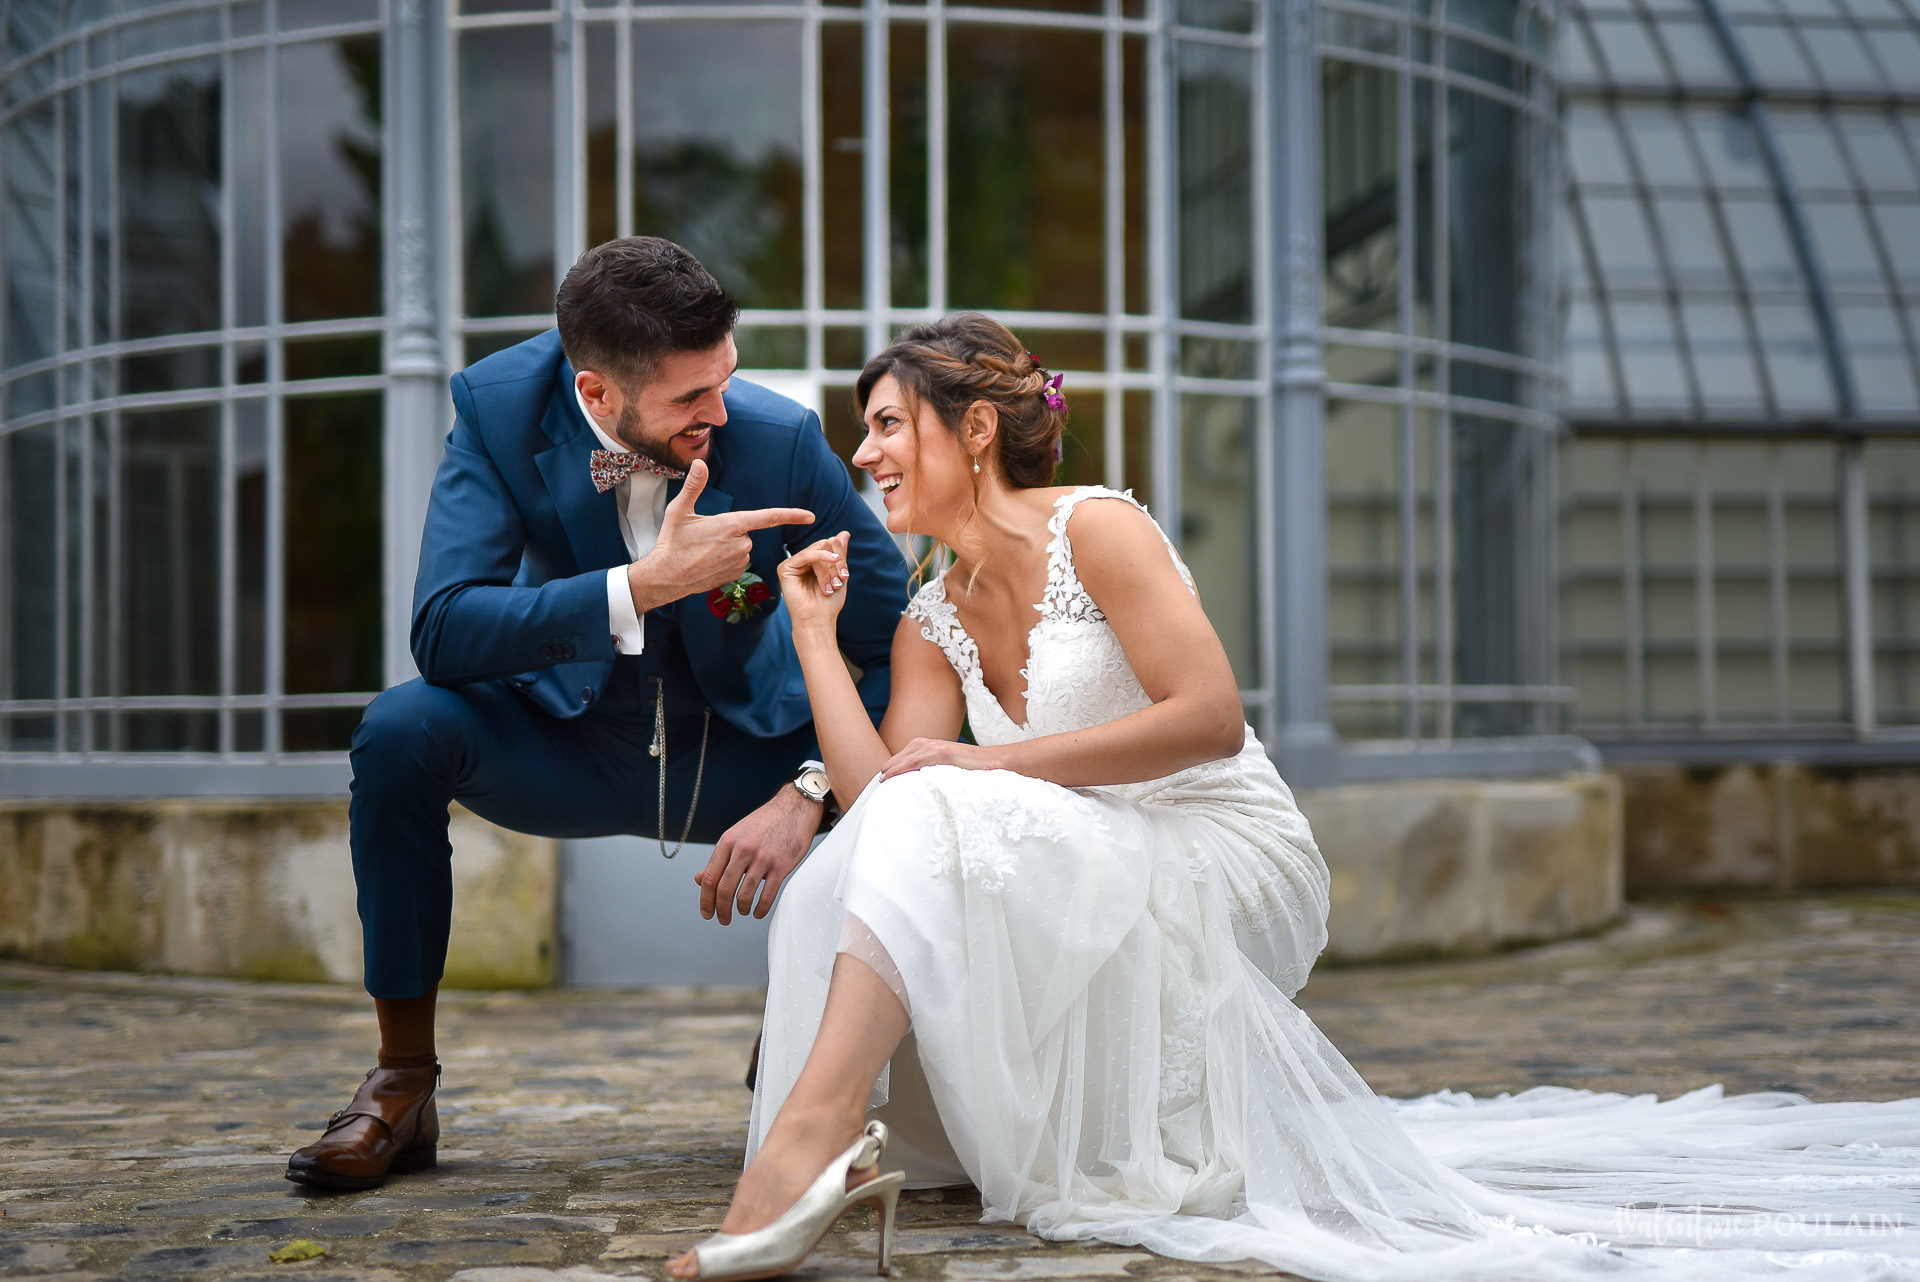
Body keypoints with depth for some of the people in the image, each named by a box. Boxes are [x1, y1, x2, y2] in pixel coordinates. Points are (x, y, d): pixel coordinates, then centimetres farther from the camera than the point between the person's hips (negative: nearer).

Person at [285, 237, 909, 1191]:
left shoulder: (780, 439, -20)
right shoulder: (498, 408, -19)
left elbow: (901, 641, -15)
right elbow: (442, 632, -30)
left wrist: (807, 791, -30)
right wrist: (642, 587, -40)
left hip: (739, 749, 0)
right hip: (567, 745, 0)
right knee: (403, 730, -30)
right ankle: (402, 1086, -13)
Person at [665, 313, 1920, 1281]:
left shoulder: (1096, 528, -7)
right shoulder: (931, 626, 14)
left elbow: (1209, 716, -18)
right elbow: (875, 790, -2)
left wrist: (999, 764, -21)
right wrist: (814, 632, 0)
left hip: (1230, 863, -7)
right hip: (1099, 889, 7)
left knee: (937, 822, -30)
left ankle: (814, 1132, -43)